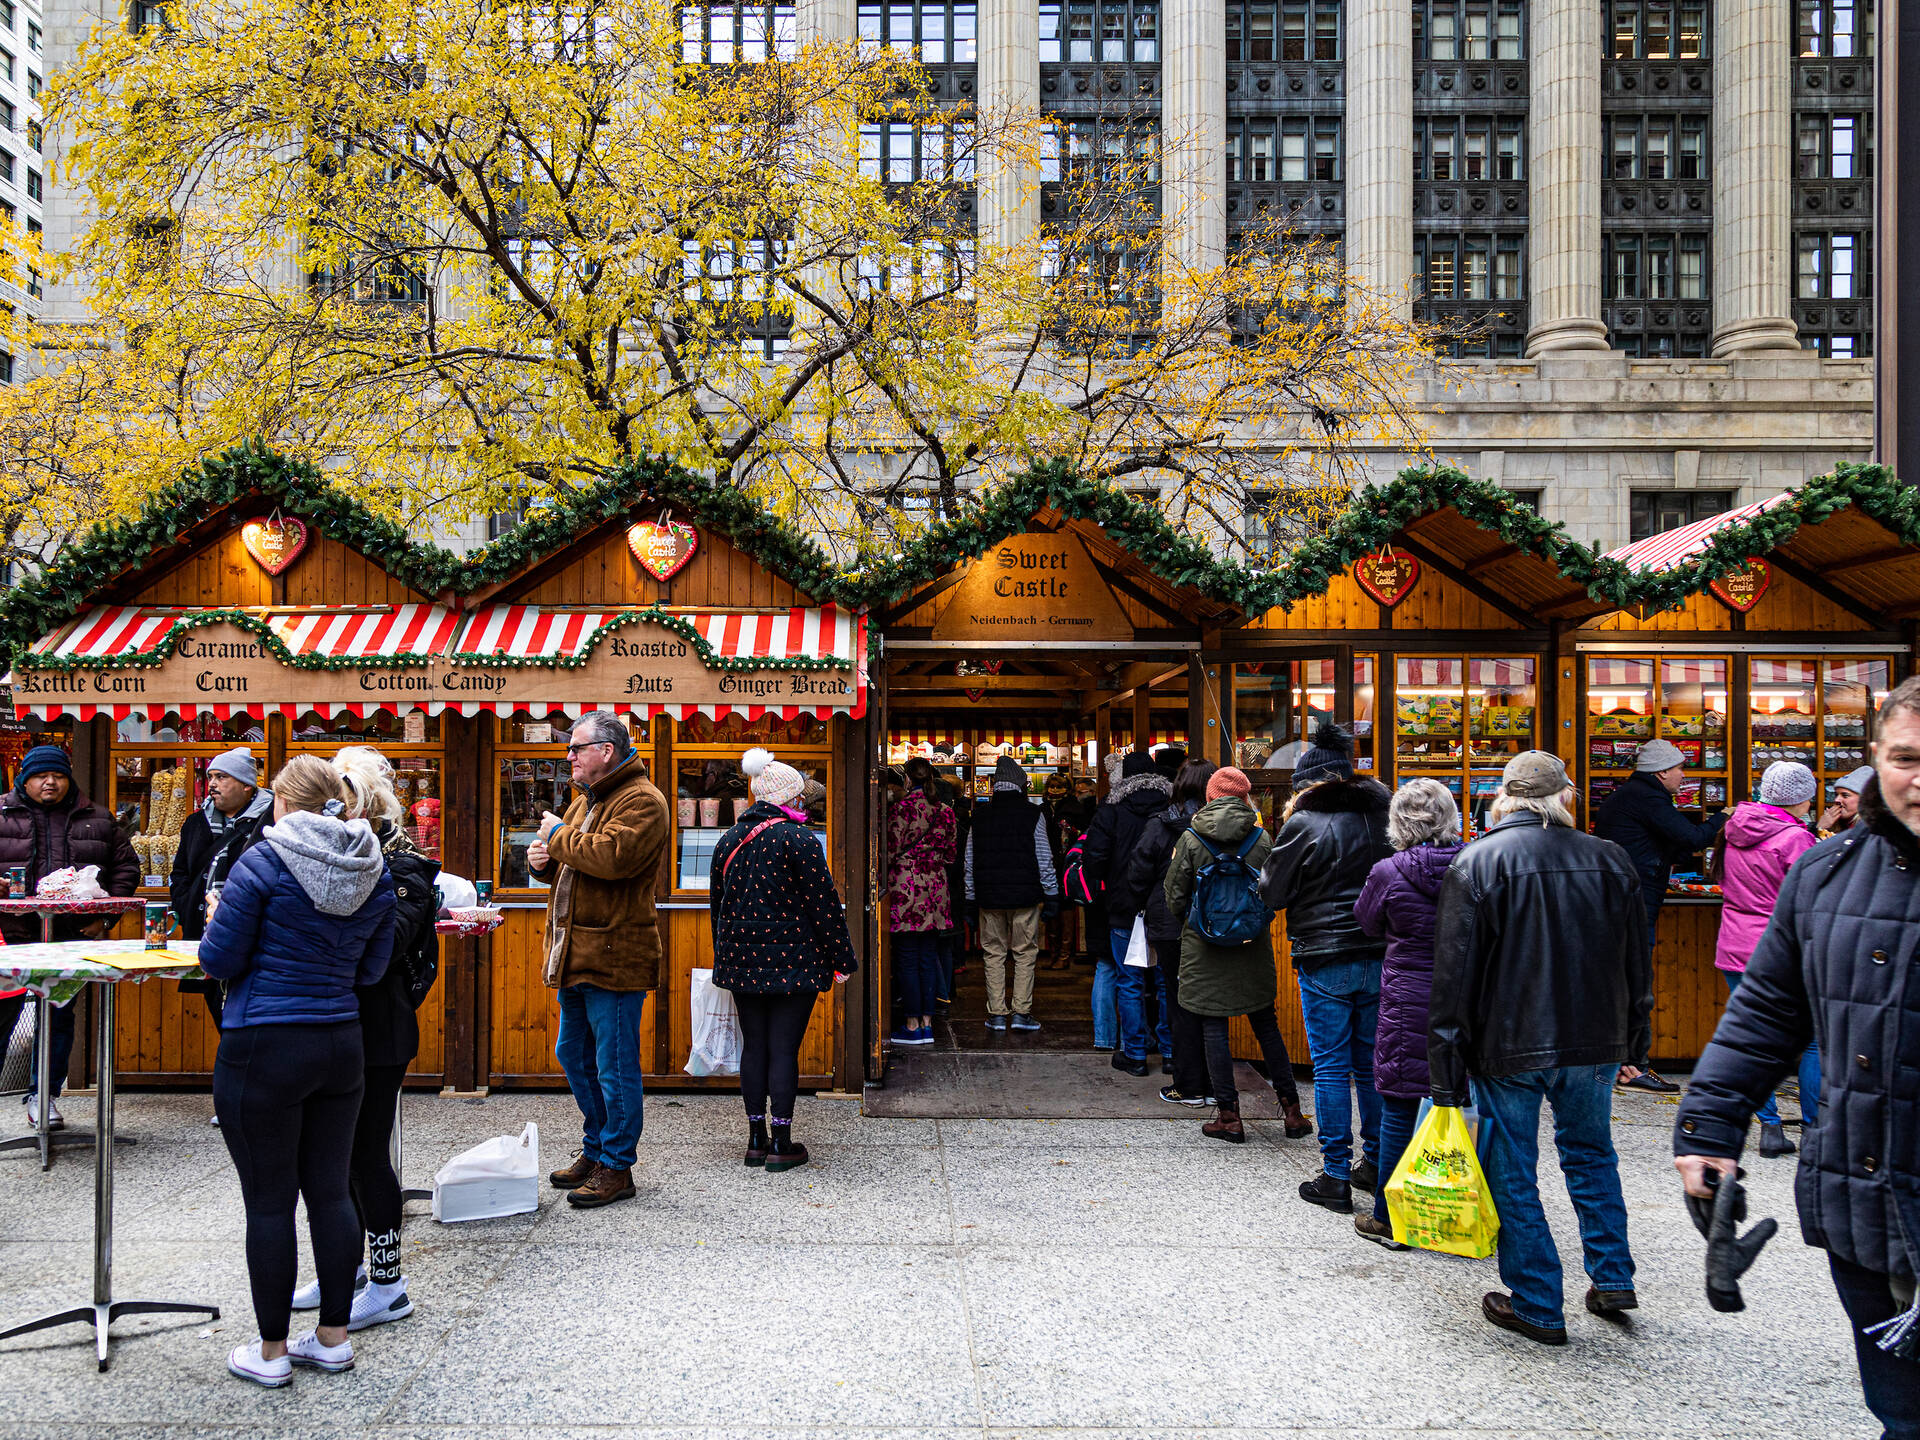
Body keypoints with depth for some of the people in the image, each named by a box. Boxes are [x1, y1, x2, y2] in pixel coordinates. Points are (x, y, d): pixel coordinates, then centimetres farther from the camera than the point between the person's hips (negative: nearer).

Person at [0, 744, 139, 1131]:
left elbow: (126, 867, 13)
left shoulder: (97, 819, 10)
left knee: (59, 1016, 8)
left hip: (72, 937, 2)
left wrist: (105, 917, 3)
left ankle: (44, 1095, 19)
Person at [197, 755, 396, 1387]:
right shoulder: (376, 872, 4)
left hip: (264, 1050, -5)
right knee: (330, 1192, 13)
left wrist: (218, 918, 11)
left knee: (269, 1201, 5)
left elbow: (220, 961, -8)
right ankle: (333, 1339, 22)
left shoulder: (264, 862, -12)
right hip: (341, 1047, 5)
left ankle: (271, 1353, 16)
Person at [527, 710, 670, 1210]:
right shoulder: (585, 801, 18)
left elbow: (611, 855, -28)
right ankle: (596, 1150, 32)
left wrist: (558, 835, -13)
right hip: (576, 954, 10)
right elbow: (571, 866, 28)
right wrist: (543, 861, 4)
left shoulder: (642, 801, -12)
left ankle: (616, 1168, 8)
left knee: (615, 1065, -2)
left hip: (614, 956, -10)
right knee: (574, 1055, 18)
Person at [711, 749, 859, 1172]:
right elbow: (824, 903, -12)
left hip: (742, 961, 6)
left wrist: (727, 955, 26)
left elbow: (717, 903, 16)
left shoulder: (728, 840, 8)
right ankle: (781, 1144, 5)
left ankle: (756, 1138, 18)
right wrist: (841, 959, -5)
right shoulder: (798, 839, -12)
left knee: (753, 1046, 12)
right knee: (784, 1049, 0)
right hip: (793, 961, -6)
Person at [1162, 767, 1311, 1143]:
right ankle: (1292, 1111, 17)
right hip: (1253, 945, 3)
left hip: (1204, 946, -2)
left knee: (1213, 1028, 4)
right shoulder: (1261, 838, -3)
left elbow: (1174, 897, -4)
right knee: (1266, 1025, 13)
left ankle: (1228, 1116, 6)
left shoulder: (1190, 839, -8)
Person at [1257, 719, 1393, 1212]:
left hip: (1325, 962, -5)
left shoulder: (1302, 824, -10)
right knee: (1372, 1063, 15)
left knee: (1331, 1068, 2)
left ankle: (1335, 1177, 6)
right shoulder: (1382, 813, 5)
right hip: (1380, 957, 5)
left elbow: (1273, 893, -5)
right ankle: (1377, 1164, 24)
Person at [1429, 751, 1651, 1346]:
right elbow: (1638, 962, 10)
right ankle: (1612, 1279, 30)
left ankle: (1538, 1307, 16)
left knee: (1513, 1174, 8)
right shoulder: (1609, 859, 1)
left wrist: (1447, 1072, -7)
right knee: (1591, 1153, 25)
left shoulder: (1476, 862, -11)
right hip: (1595, 1042, 4)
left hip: (1509, 1046, -4)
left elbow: (1455, 974, -12)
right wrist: (1633, 1040, 21)